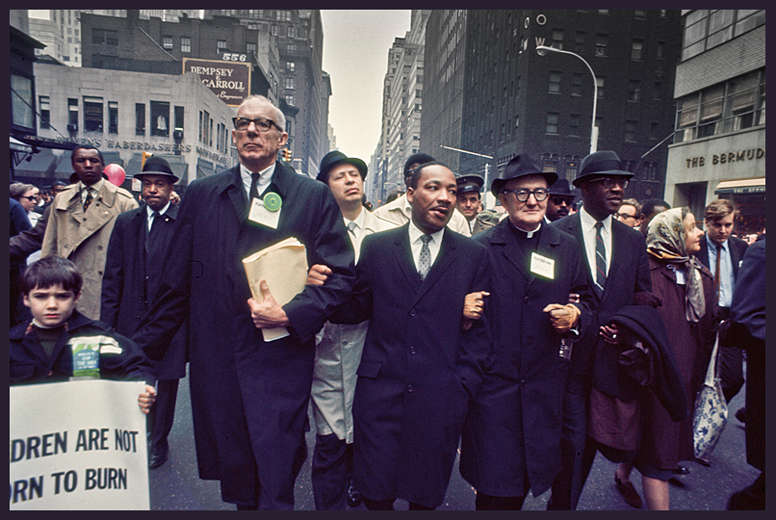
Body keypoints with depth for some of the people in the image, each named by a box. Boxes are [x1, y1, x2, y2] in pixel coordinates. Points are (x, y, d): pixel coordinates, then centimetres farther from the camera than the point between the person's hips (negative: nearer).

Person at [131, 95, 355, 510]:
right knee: (235, 479, 16)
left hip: (280, 363, -2)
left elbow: (340, 275, -2)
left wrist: (290, 314, -14)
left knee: (275, 489, 3)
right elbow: (176, 283, 11)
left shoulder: (314, 197, 2)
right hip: (217, 363, 3)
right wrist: (140, 350, 10)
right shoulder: (201, 194, 9)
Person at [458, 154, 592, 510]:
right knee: (493, 485, 3)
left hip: (545, 383, 3)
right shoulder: (480, 247, 0)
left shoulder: (568, 247, 9)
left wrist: (575, 316, -6)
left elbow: (586, 300, 14)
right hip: (492, 380, -2)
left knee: (532, 472, 13)